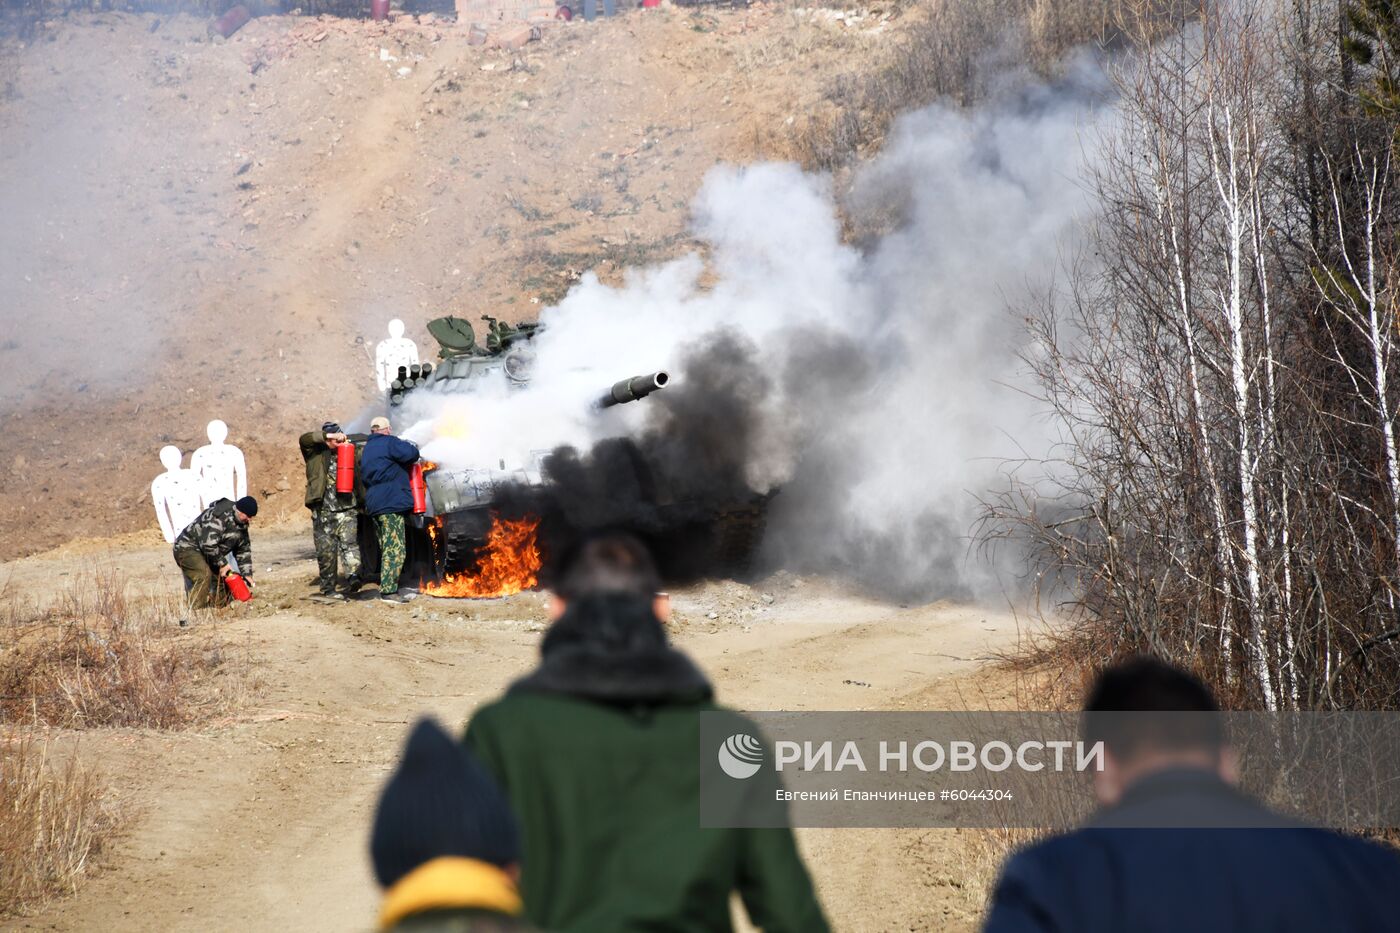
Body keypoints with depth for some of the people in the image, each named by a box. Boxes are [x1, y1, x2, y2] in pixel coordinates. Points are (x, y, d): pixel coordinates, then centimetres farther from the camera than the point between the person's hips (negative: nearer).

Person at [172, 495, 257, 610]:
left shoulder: (241, 523, 3)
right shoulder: (218, 517, -28)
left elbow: (244, 550, 10)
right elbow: (208, 543, -33)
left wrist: (247, 574, 2)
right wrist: (222, 564, -23)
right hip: (187, 548, -10)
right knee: (204, 575, -30)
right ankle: (196, 611, -31)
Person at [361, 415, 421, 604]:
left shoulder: (367, 449, 21)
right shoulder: (388, 443, -6)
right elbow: (412, 454, -16)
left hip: (374, 504, 9)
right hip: (391, 503, -9)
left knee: (387, 548, 16)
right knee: (395, 548, -10)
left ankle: (387, 588, 16)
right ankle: (388, 590, -15)